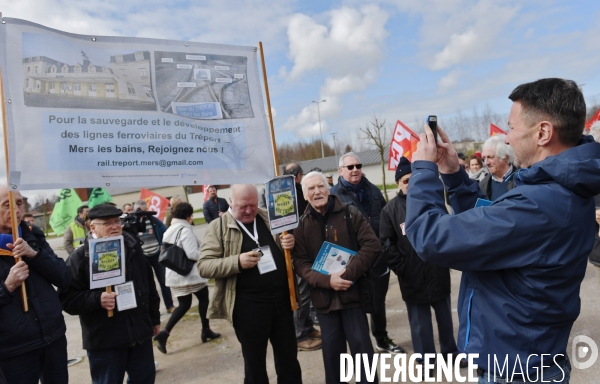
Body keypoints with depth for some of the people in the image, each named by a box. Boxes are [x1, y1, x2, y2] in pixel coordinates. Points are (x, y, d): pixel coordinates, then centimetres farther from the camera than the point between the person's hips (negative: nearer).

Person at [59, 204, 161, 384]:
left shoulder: (133, 247, 6)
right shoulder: (80, 257, -9)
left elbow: (149, 284, 14)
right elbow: (67, 298, -12)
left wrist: (154, 317, 17)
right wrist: (97, 299, -28)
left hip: (140, 333, 4)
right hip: (104, 341, -4)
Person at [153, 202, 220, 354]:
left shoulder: (168, 231, 10)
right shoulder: (185, 230, -17)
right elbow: (192, 254, -23)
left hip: (174, 274, 8)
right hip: (190, 273, -8)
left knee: (184, 304, 14)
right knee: (204, 299, 13)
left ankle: (164, 333, -1)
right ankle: (206, 331, 21)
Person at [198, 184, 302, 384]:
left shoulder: (269, 218, 8)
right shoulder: (218, 227, -4)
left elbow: (283, 247, 19)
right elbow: (204, 266, -9)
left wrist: (291, 243, -6)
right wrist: (237, 262, -24)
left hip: (281, 298, 4)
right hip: (248, 305, -3)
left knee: (288, 355, 17)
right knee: (255, 361, 13)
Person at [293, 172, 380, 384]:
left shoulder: (350, 213, -2)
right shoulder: (302, 225, 3)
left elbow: (372, 245, -8)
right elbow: (300, 262, -1)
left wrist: (349, 273, -17)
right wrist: (327, 280, -17)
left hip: (352, 291, -2)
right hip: (324, 296, 2)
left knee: (360, 343, 5)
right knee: (331, 348, 13)